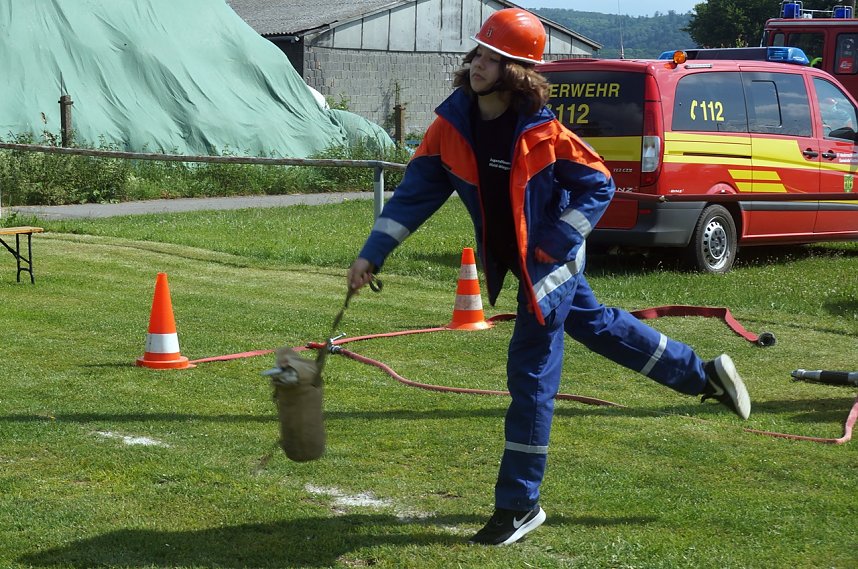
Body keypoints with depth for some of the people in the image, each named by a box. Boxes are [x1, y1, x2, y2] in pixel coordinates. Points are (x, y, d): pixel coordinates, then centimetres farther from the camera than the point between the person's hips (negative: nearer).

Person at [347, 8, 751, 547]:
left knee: (530, 375, -6)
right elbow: (416, 192, -8)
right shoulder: (452, 124, -11)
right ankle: (704, 373, 42)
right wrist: (371, 255, -13)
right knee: (595, 324, 23)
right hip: (513, 262, 7)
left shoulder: (542, 132, -24)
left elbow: (599, 186, -15)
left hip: (552, 261, -7)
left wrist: (551, 246, -20)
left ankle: (519, 505, 5)